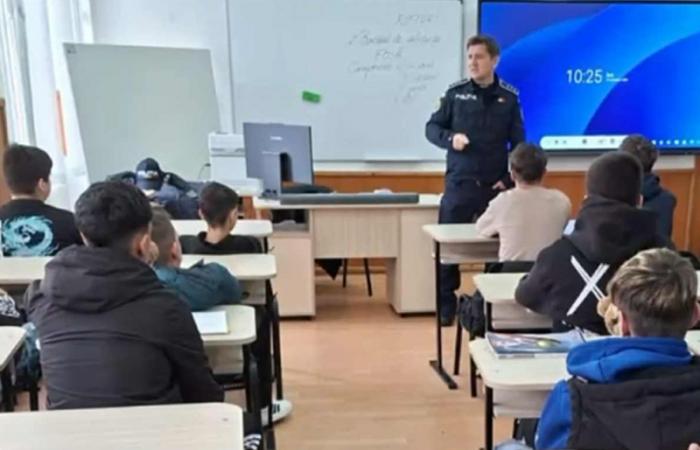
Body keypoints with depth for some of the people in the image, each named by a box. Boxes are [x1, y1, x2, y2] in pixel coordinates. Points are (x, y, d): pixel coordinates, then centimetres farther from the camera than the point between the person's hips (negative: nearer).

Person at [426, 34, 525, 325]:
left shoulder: (509, 97, 2)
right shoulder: (455, 93, 1)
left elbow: (519, 143, 5)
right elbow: (432, 127, 5)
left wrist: (510, 178, -3)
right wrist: (450, 138, -15)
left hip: (496, 186, 1)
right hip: (458, 184, 0)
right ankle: (446, 306, 14)